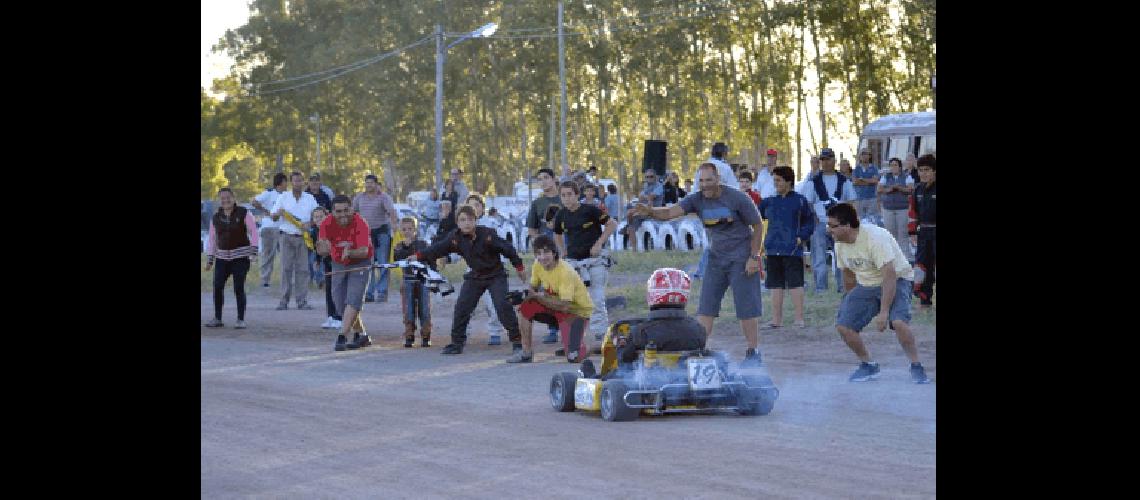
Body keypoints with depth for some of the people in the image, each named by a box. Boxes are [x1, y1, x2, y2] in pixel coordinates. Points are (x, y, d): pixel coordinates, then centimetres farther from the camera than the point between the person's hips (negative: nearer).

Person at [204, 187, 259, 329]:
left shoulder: (243, 213, -3)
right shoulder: (215, 218, 8)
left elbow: (253, 232, -4)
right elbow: (212, 239, 12)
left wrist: (253, 251, -14)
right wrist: (209, 259, 10)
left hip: (241, 257, -4)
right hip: (222, 257, 4)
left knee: (239, 288, -7)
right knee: (217, 287, -3)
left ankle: (241, 320, 0)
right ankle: (217, 318, 8)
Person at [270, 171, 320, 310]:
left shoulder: (310, 198, 10)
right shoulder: (283, 197, 8)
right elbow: (273, 217, 8)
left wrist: (308, 224, -9)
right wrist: (279, 213, -15)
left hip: (303, 237, 1)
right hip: (286, 236, -1)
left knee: (302, 269, -2)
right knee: (286, 268, -4)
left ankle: (302, 300, 0)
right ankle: (284, 300, -2)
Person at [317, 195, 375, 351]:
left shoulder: (360, 223, -26)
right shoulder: (327, 224, -15)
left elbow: (364, 251, -31)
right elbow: (320, 250, -18)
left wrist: (350, 253, -50)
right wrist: (323, 247, -42)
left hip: (359, 263, -5)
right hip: (338, 264, 5)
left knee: (353, 300, -18)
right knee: (340, 302, 5)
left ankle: (342, 337, -22)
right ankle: (361, 335, 20)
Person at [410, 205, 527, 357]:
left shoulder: (488, 234, -22)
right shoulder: (455, 238, -10)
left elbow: (507, 249, -13)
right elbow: (437, 248, -9)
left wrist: (519, 267, -5)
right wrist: (419, 256, -22)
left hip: (496, 275, -4)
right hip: (475, 276, 4)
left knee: (503, 305, -17)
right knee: (462, 307, -4)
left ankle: (517, 340, -7)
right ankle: (457, 342, 7)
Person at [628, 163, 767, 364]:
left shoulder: (738, 198, -13)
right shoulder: (697, 200, -4)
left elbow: (757, 226, -5)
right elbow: (671, 212, -17)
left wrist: (754, 257, -11)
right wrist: (649, 211, -37)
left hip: (741, 259, -4)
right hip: (716, 259, 4)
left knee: (746, 307, -4)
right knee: (705, 307, 0)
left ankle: (753, 352, 6)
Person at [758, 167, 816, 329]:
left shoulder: (800, 200, 2)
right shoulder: (769, 202, 13)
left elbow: (809, 221, 4)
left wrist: (801, 237, -7)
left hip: (792, 250, -5)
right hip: (773, 249, 5)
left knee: (795, 283, -7)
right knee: (776, 285, 8)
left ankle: (800, 319, -4)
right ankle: (777, 319, 13)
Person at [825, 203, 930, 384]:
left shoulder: (875, 238, -29)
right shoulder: (840, 244, -5)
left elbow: (889, 276, -31)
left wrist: (884, 312, -33)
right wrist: (851, 301, 20)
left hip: (896, 280, -7)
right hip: (865, 286, 7)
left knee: (898, 321, -31)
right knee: (843, 325, -8)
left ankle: (916, 367, -11)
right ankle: (868, 365, 14)